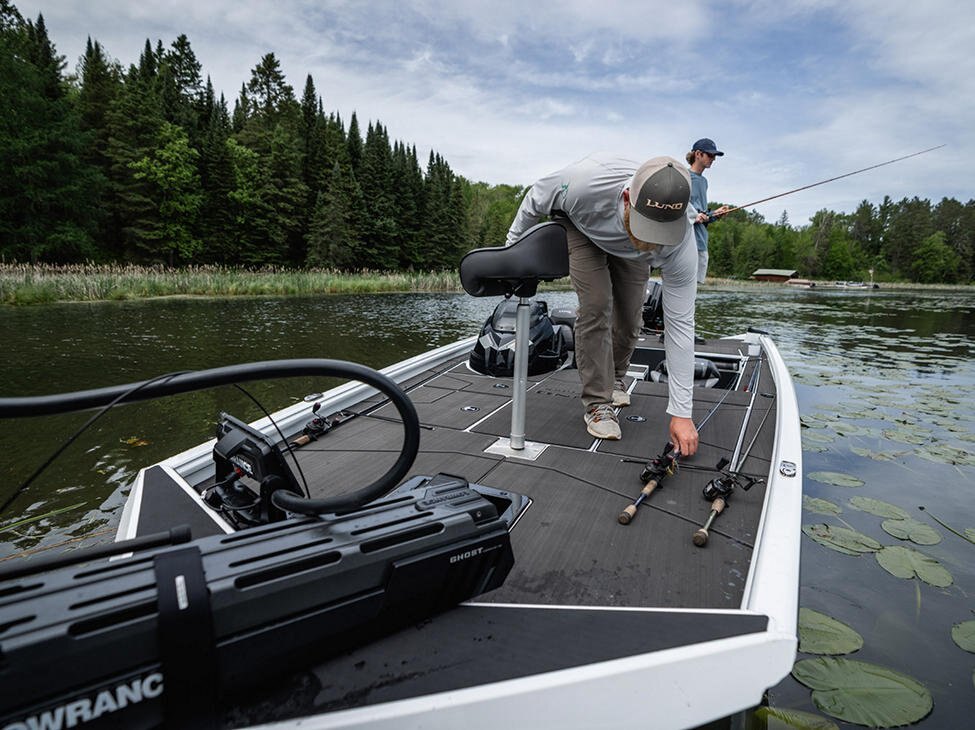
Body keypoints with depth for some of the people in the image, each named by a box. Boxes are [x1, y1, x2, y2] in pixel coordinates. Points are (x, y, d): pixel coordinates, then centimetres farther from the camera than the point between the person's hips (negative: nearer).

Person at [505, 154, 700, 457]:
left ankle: (614, 377, 29)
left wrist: (681, 413, -33)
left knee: (630, 316, -1)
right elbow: (536, 199, -21)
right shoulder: (584, 181, -46)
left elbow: (680, 325, -34)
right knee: (596, 305, -20)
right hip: (580, 225, -2)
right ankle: (598, 401, -8)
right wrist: (511, 247, -6)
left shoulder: (681, 242, -39)